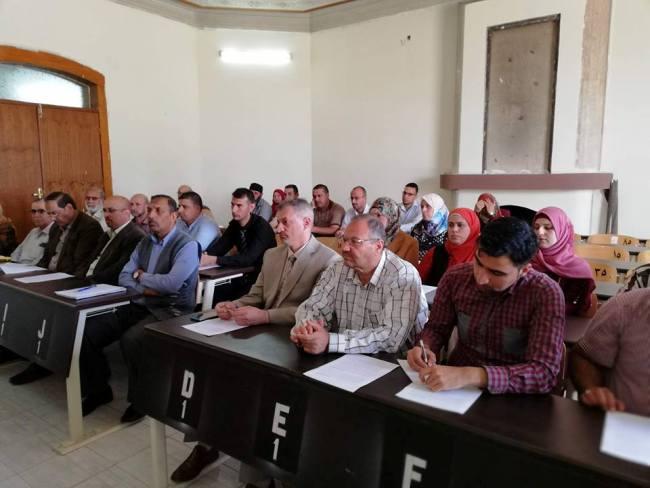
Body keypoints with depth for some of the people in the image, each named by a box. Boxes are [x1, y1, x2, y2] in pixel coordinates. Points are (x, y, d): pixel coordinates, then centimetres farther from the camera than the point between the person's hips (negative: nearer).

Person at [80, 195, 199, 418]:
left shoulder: (187, 245, -11)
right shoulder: (145, 242, 13)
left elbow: (172, 283, -25)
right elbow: (124, 277, 10)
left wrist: (141, 276, -7)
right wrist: (145, 289, -11)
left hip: (170, 311, -7)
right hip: (139, 306, 7)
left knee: (130, 339, -32)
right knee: (87, 332, -7)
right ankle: (99, 389, 15)